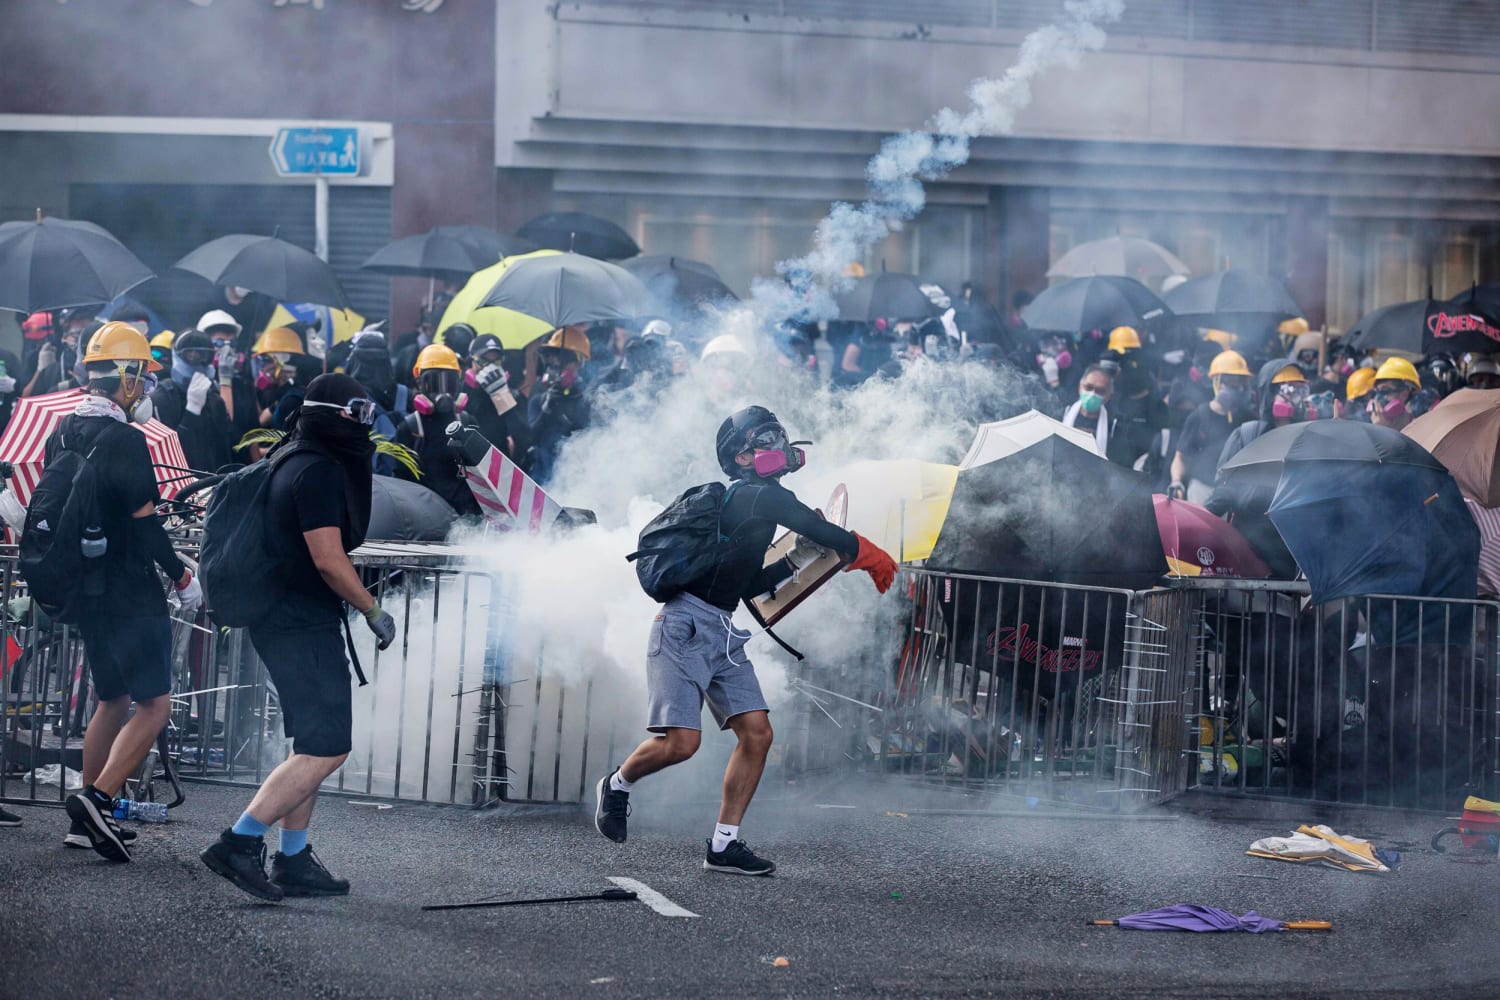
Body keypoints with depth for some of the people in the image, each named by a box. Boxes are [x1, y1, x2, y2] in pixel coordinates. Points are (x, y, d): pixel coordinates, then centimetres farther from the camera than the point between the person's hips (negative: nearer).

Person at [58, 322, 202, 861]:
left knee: (112, 700, 19)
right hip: (129, 592, -9)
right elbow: (144, 522, -18)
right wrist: (183, 577, -8)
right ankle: (97, 799, -17)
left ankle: (86, 820, 18)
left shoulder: (62, 434, 9)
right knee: (154, 703, -5)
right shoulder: (124, 440, -17)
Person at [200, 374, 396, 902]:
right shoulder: (319, 470, -17)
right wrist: (374, 611, -10)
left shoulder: (292, 460, 14)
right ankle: (239, 842, -14)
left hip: (283, 619, 11)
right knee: (326, 749, -12)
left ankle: (294, 861, 19)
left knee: (314, 747, 16)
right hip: (303, 625, -11)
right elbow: (329, 560, -20)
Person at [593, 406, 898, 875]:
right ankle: (617, 785, 14)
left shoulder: (750, 502, 19)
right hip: (686, 625, -10)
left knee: (757, 734, 0)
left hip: (723, 634, 10)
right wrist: (873, 557, 1)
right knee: (681, 743, -15)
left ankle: (724, 844, 5)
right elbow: (822, 532, -13)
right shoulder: (761, 498, -11)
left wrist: (796, 564, 17)